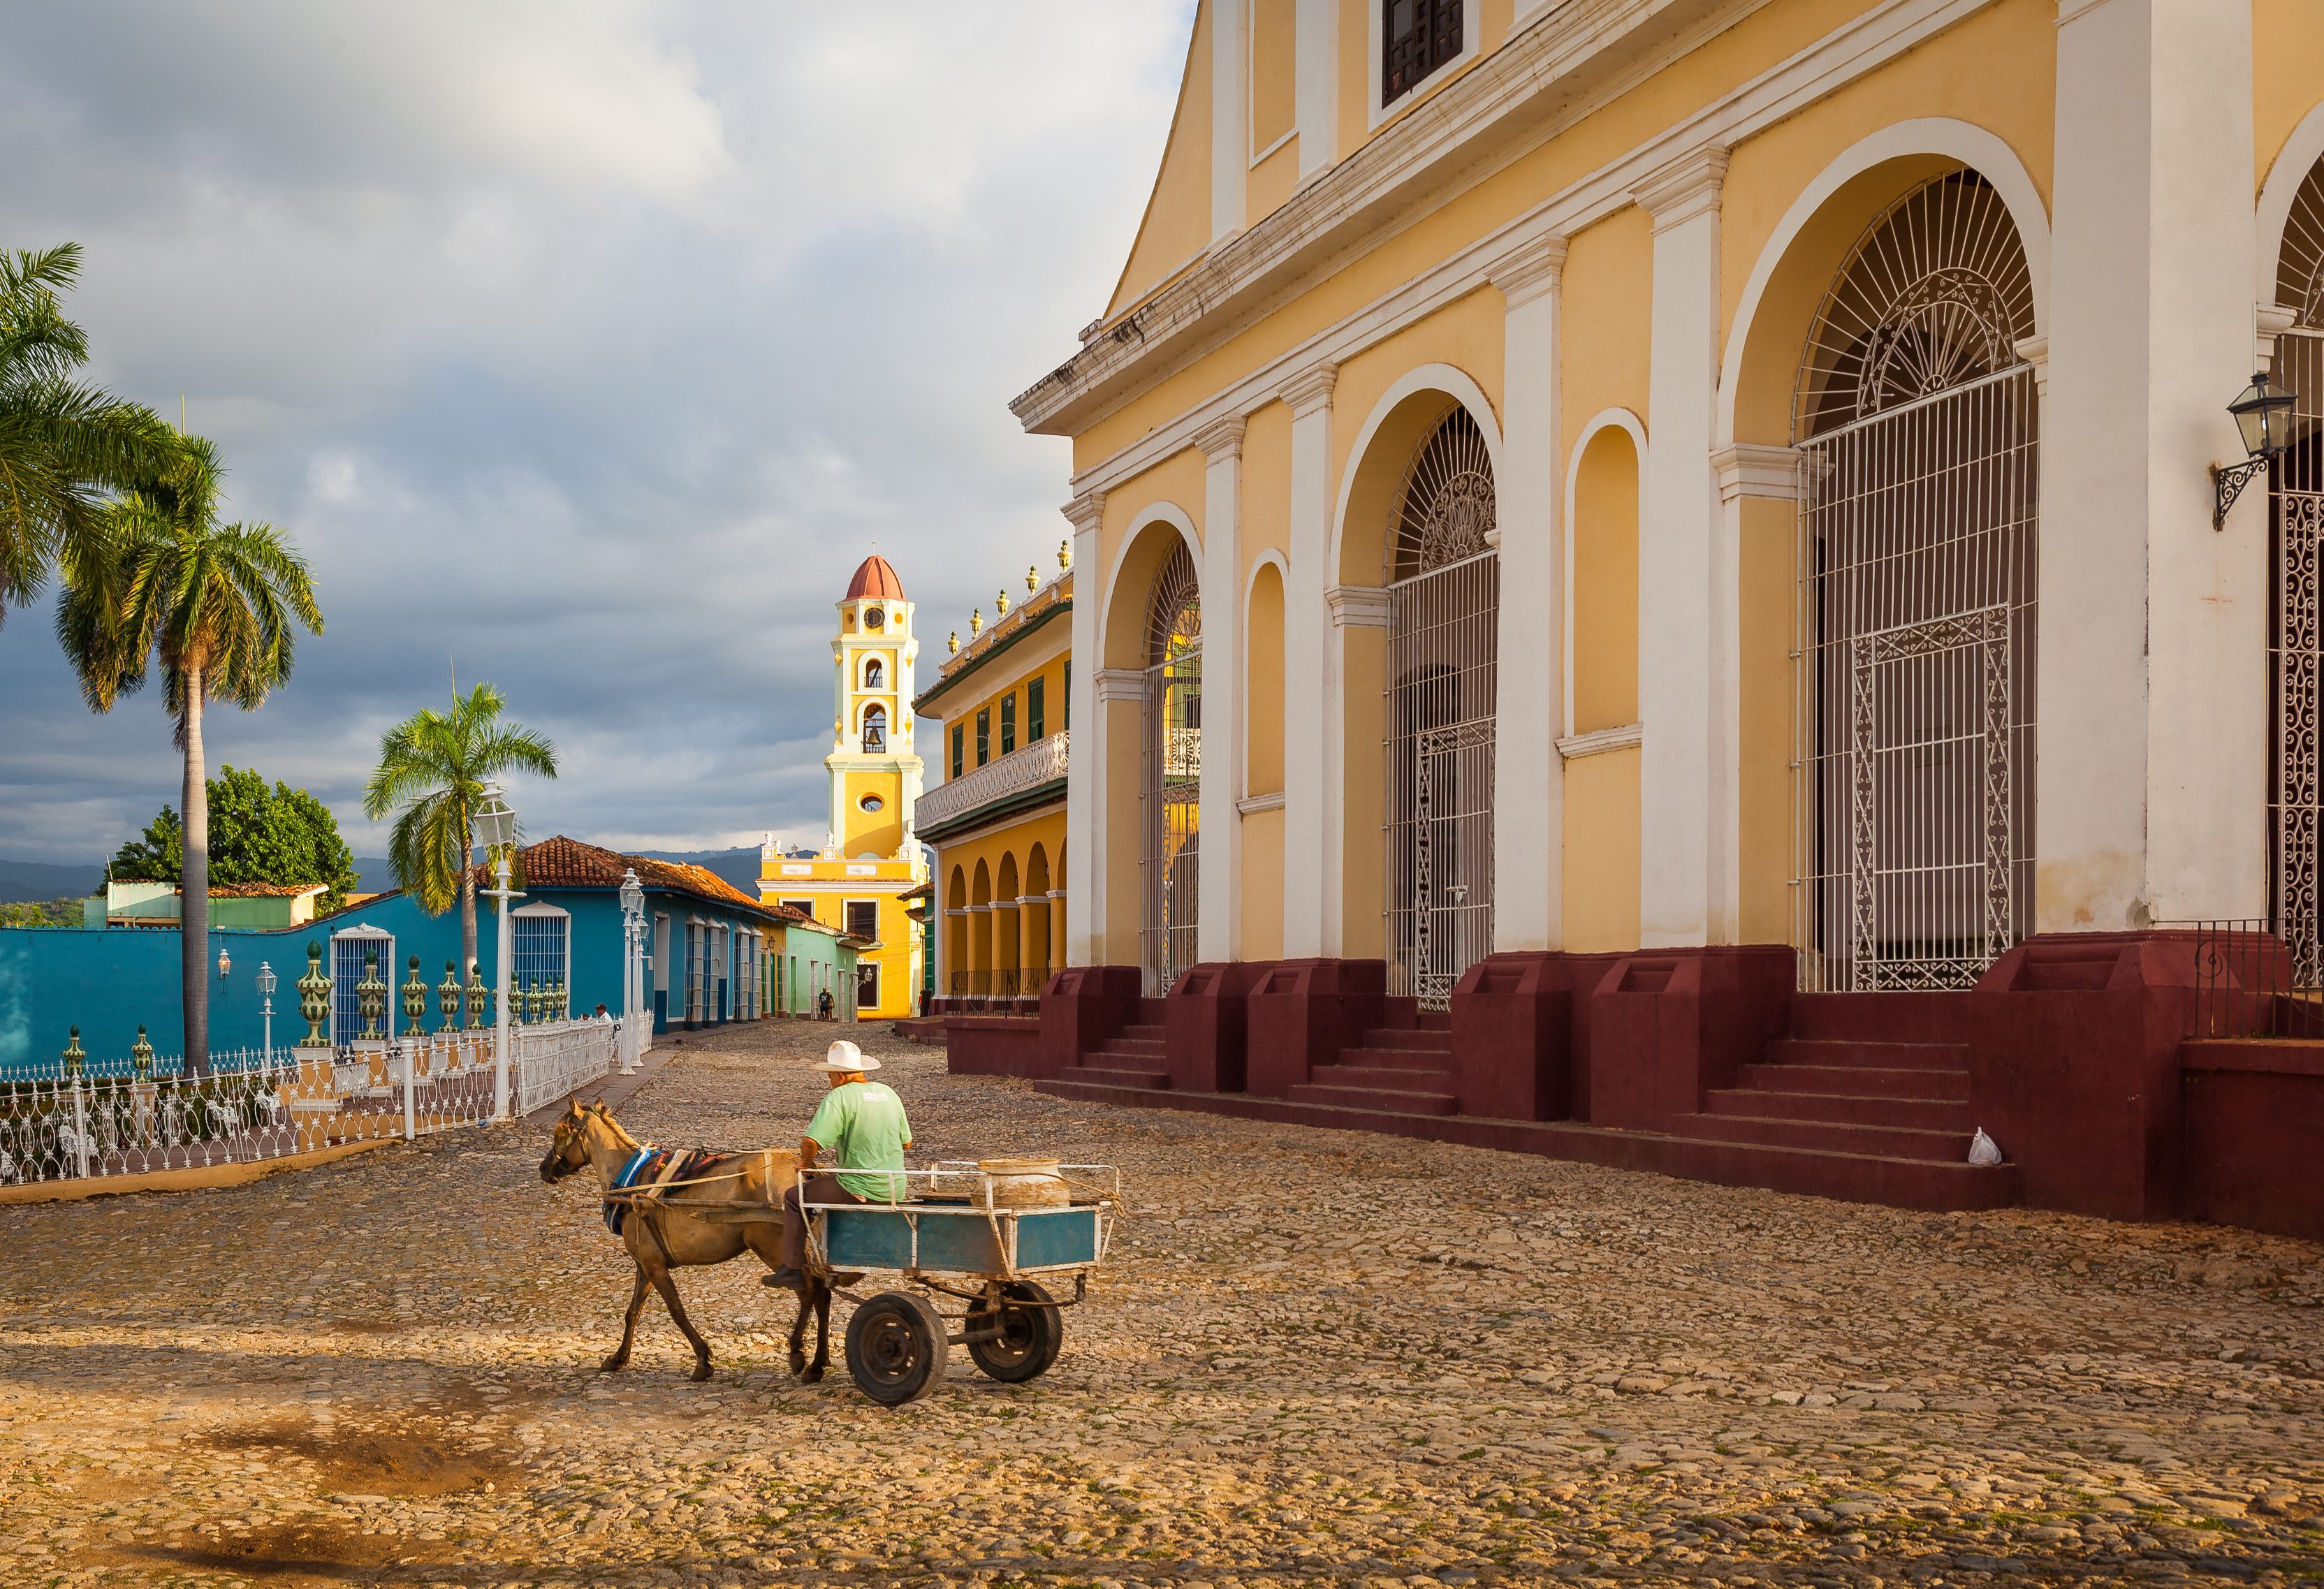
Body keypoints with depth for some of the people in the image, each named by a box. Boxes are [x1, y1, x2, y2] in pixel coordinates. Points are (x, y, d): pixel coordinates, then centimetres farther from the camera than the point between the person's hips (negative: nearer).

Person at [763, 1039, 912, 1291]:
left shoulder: (839, 1097, -13)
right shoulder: (888, 1093, 8)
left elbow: (811, 1141, -22)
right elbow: (907, 1142, 16)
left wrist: (805, 1164, -2)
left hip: (859, 1191, -7)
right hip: (896, 1191, 7)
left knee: (794, 1197, 10)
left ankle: (792, 1270, 8)